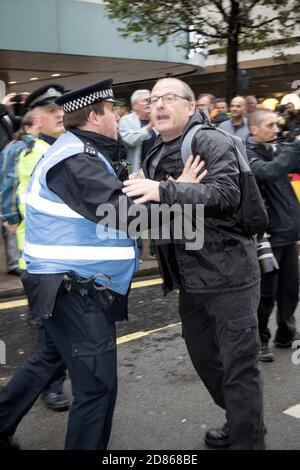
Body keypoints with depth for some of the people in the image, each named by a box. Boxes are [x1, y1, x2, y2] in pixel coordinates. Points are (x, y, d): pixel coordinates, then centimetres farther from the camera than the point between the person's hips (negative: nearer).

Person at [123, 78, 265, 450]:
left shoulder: (210, 142, -11)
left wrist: (163, 191, -33)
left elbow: (226, 193, -28)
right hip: (190, 278, 9)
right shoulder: (154, 157, 14)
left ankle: (248, 440, 17)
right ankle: (240, 422, 41)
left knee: (238, 364, -1)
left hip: (228, 272, -9)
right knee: (203, 356, 20)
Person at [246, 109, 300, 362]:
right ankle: (259, 340, 16)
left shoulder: (277, 150, 13)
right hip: (266, 233, -7)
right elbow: (269, 172, -29)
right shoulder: (246, 154, -11)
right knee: (266, 292, 1)